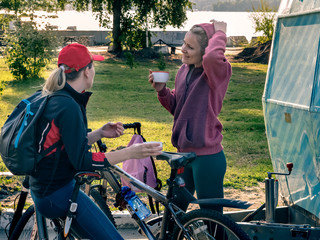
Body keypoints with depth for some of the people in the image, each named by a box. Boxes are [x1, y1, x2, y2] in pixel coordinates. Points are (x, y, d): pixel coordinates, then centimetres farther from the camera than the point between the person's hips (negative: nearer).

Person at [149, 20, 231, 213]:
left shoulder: (218, 72, -15)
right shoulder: (184, 70, 7)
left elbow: (212, 57, -40)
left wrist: (219, 33, -21)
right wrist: (162, 91, -2)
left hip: (207, 157, -7)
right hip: (184, 154, 8)